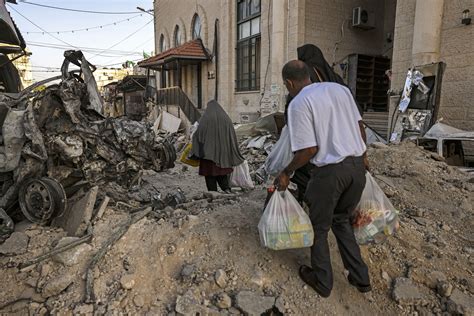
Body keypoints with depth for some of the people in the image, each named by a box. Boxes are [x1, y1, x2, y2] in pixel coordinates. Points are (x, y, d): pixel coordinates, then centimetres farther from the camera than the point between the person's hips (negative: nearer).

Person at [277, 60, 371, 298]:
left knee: (319, 227, 15)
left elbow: (309, 149, -16)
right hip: (357, 165, 7)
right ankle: (360, 277, 31)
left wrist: (286, 173, -2)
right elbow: (359, 125, 14)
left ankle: (322, 281, 32)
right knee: (341, 219, 26)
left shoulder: (298, 103, -11)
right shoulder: (340, 89, 9)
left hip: (330, 171, -7)